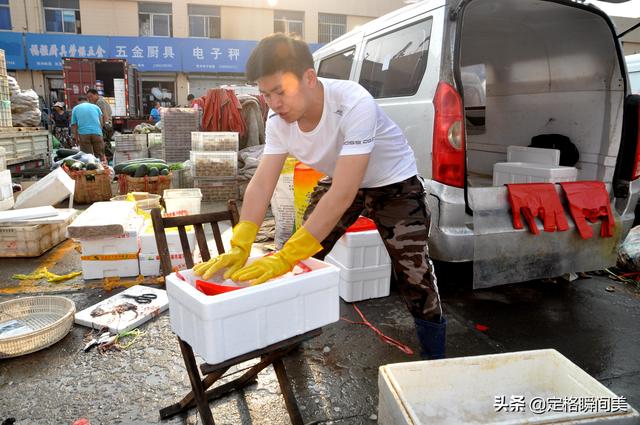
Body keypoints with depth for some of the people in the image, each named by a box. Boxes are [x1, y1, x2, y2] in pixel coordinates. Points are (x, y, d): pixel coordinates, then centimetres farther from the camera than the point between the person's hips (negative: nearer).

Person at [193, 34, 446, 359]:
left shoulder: (354, 105, -37)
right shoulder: (279, 119, -18)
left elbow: (342, 196, -42)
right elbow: (261, 184, -20)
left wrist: (284, 258, -44)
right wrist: (239, 248, -33)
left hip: (394, 183, -5)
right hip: (339, 182, 6)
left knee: (413, 272, -9)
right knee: (303, 259, 2)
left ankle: (435, 360, 14)